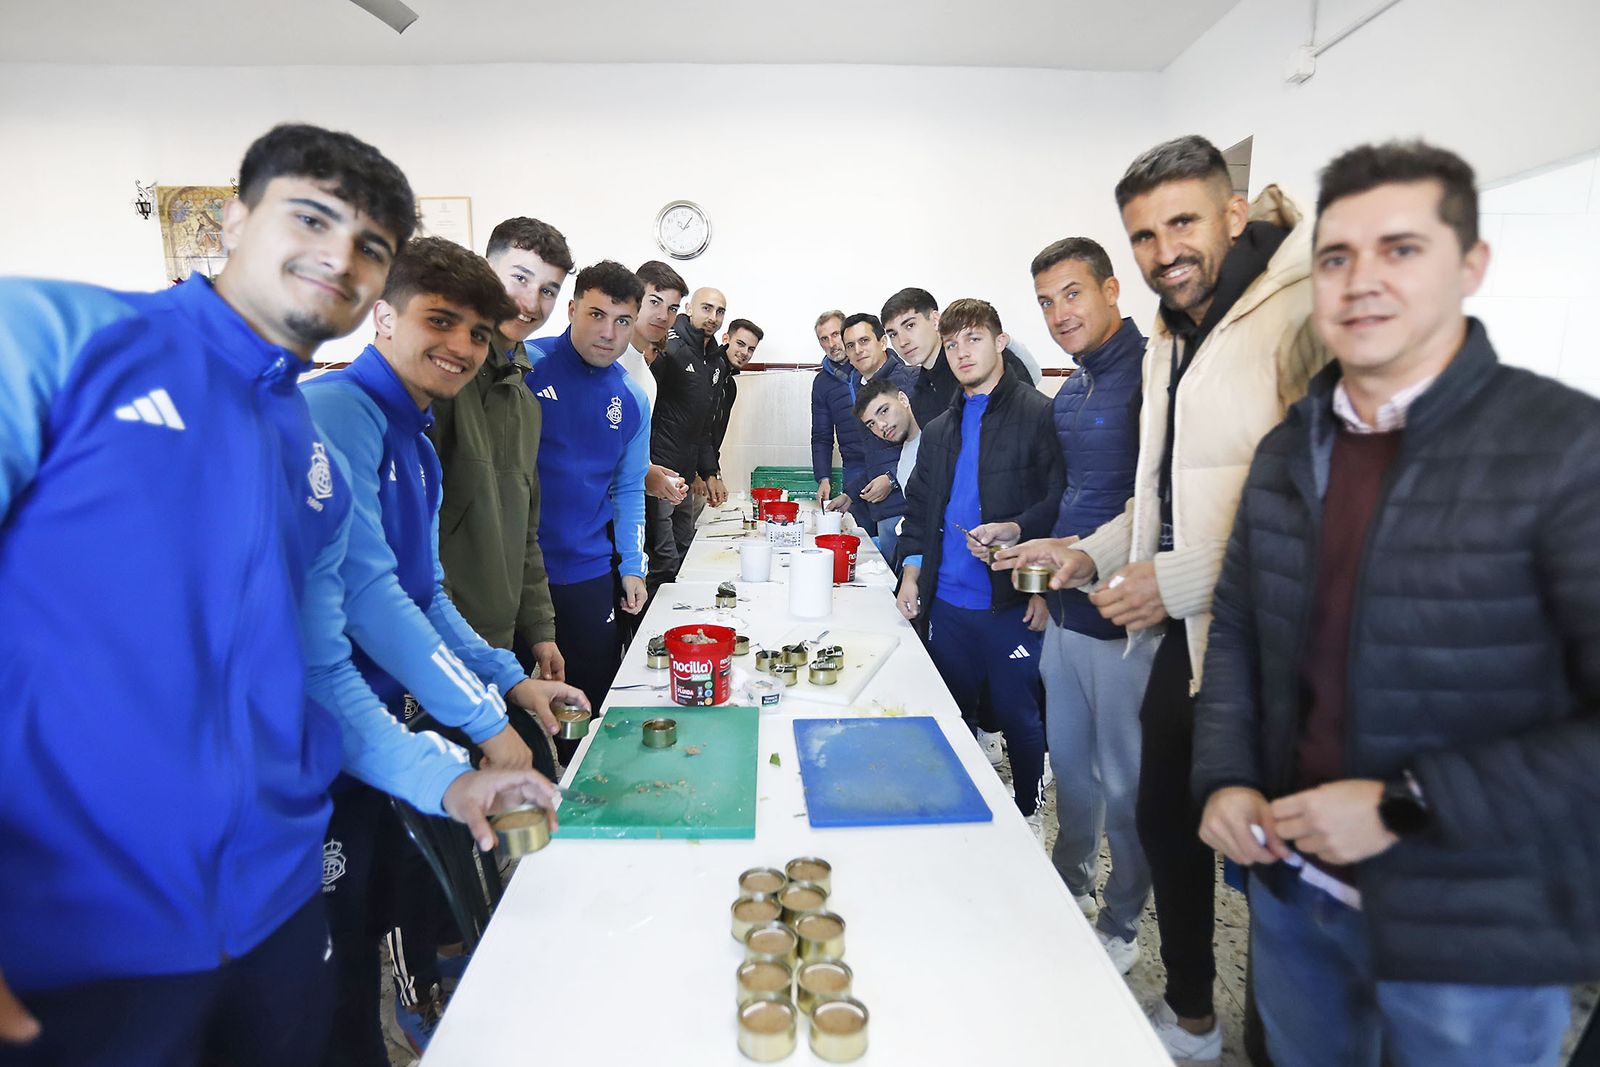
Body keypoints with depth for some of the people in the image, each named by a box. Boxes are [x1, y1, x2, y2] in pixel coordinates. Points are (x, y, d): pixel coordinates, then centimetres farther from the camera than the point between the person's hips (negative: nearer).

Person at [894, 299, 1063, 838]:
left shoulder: (1038, 414, -4)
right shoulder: (939, 431, 15)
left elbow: (1061, 497, -11)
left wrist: (1016, 530, -24)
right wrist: (911, 575, 9)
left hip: (1012, 601, -5)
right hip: (948, 600, 6)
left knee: (1017, 715, 8)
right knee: (951, 712, 16)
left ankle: (1027, 813, 30)